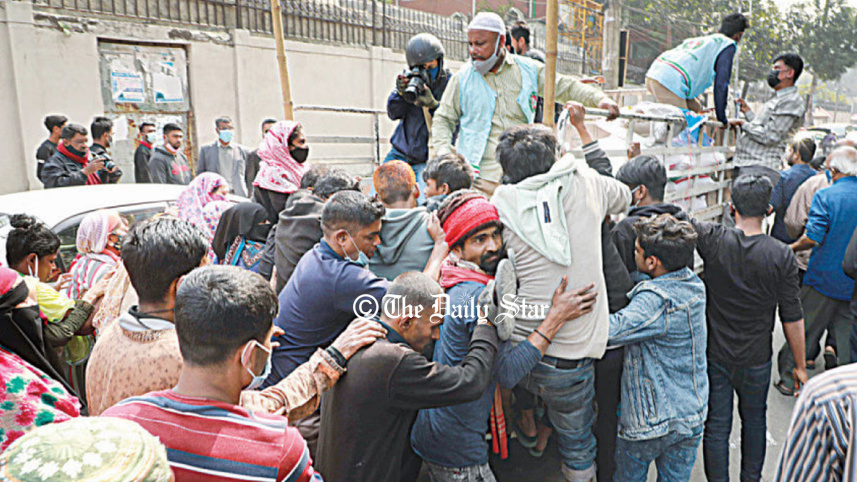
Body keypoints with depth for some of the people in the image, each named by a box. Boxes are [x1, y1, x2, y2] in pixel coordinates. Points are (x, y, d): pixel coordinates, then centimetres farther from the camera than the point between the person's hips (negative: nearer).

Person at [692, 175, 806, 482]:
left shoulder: (714, 240, -18)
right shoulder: (782, 255, -14)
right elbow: (792, 318, -8)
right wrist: (800, 365, 3)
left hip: (714, 356, -1)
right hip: (756, 361, 1)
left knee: (716, 427, 11)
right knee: (754, 421, 25)